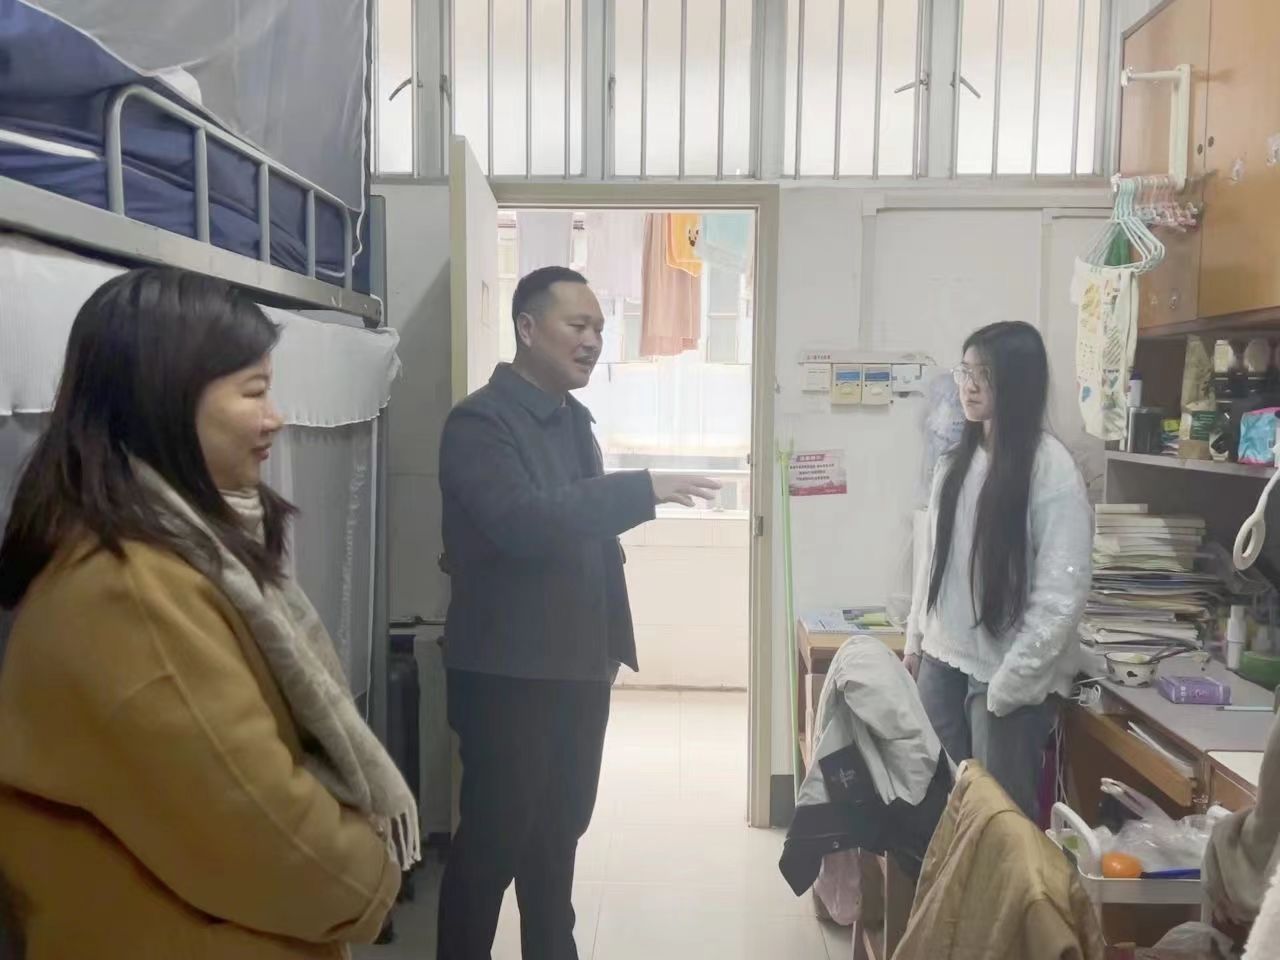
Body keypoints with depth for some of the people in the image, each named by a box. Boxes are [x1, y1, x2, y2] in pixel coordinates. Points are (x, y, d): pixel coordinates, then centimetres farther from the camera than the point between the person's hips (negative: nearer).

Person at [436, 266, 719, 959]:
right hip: (507, 671, -8)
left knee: (560, 832, 18)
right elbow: (522, 521, -28)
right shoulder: (479, 421, -13)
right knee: (493, 838, 4)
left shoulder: (574, 418, 13)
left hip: (579, 664, 8)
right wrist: (644, 489, -28)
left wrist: (608, 641, 14)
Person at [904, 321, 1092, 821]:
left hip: (1008, 674, -6)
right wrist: (915, 641, 13)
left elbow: (1061, 595, -17)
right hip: (943, 660, 6)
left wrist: (1010, 682, -17)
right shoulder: (955, 461, 7)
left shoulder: (1052, 468, -14)